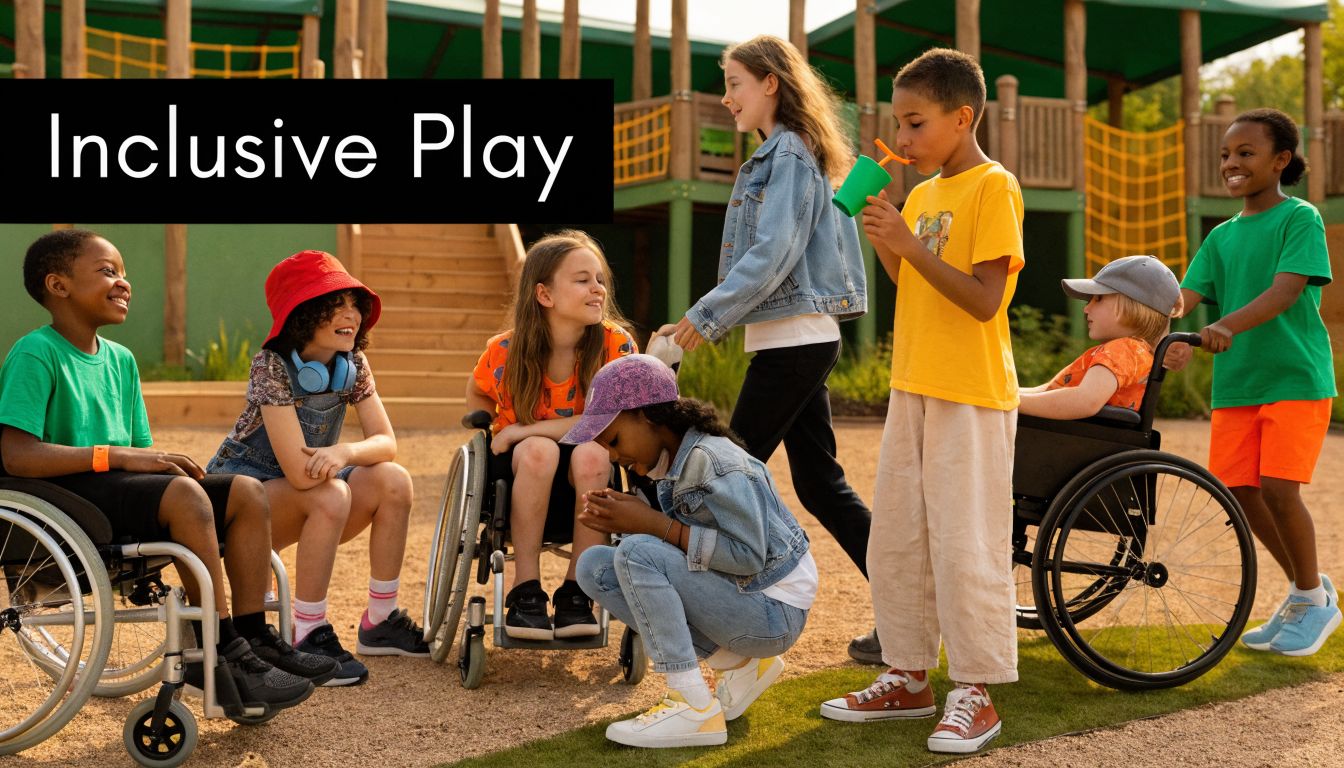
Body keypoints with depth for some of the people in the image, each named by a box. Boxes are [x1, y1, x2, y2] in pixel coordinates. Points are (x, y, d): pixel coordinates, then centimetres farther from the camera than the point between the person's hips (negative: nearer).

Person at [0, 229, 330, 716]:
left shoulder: (120, 360, 14)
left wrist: (162, 462, -9)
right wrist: (118, 456, -25)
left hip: (118, 491, 8)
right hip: (64, 494, -8)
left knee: (248, 492, -6)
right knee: (186, 496, -31)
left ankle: (253, 637, -6)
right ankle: (219, 653, -23)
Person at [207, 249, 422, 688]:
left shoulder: (353, 364, -5)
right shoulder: (272, 366, -25)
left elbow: (386, 443, -11)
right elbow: (299, 472, -32)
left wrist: (345, 451, -32)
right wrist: (360, 453, -19)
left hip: (299, 496, 6)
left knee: (394, 482, -15)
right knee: (329, 495, -33)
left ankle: (380, 622, -3)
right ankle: (308, 637, -22)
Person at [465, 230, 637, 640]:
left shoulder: (615, 344, -15)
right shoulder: (505, 352, -11)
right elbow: (476, 396, 11)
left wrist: (522, 430, -25)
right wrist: (498, 438, -8)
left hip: (586, 486, 0)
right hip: (521, 479, 0)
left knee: (592, 453, -34)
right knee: (539, 450, -33)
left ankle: (576, 592, -21)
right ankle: (525, 592, -25)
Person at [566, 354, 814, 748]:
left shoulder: (714, 462, -21)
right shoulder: (674, 460, 7)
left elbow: (749, 557, -25)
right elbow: (683, 539, 6)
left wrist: (654, 524, -24)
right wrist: (627, 522, -12)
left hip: (774, 612, -9)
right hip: (735, 600, 9)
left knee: (637, 553, -26)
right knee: (594, 566, -1)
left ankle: (697, 709, -20)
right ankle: (737, 665, 2)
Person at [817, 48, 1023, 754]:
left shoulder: (994, 188, -10)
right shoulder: (920, 195, 14)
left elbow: (983, 300, -17)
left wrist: (910, 243, -21)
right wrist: (883, 240, 1)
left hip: (972, 396, -8)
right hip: (913, 388, 8)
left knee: (964, 543, -4)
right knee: (894, 541, 12)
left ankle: (975, 693, 7)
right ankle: (907, 677, 23)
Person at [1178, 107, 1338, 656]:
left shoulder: (1300, 219, -5)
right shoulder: (1223, 236, 12)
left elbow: (1287, 290, -20)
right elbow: (1186, 294, 2)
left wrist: (1229, 326, -36)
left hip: (1296, 377, -6)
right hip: (1235, 381, 6)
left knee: (1278, 488, -13)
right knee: (1239, 490, 2)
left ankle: (1315, 598, 11)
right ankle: (1302, 589, 24)